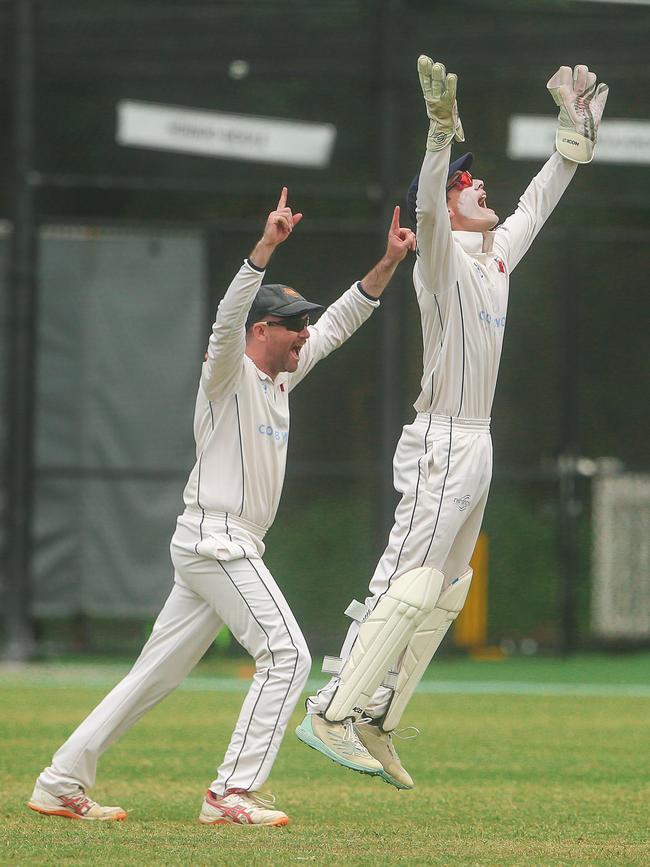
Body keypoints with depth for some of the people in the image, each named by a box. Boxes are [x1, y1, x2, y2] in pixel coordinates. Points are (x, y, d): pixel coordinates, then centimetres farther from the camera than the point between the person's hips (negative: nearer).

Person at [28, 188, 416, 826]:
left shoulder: (280, 376, 17)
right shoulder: (229, 372, -7)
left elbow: (338, 322, 23)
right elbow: (228, 317, -27)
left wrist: (389, 262, 13)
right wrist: (267, 244, -39)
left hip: (228, 549, 9)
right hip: (214, 540, -9)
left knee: (158, 673, 8)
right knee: (286, 655, -13)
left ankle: (61, 786, 9)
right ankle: (231, 795, -16)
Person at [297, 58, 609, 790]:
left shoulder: (498, 256, 14)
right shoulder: (443, 258, -10)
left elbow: (538, 201, 28)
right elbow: (426, 205, -29)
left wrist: (576, 129, 28)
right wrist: (442, 131, -43)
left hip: (476, 446, 9)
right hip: (440, 445, -9)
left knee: (446, 592, 9)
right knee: (410, 584, -15)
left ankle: (376, 724, 11)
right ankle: (330, 715, -19)